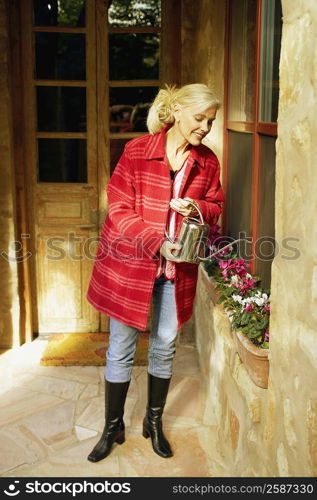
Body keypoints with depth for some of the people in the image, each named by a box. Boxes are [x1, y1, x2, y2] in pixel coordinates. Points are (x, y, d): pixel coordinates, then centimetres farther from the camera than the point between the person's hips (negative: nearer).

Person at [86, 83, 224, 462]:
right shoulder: (137, 151, -9)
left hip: (176, 269, 3)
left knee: (164, 347, 13)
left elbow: (215, 206, 12)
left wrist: (197, 209, -12)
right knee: (121, 349, 7)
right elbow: (119, 211, -10)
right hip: (130, 264, -3)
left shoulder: (207, 161, 1)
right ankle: (113, 427, 27)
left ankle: (154, 422, 35)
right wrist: (157, 243, -23)